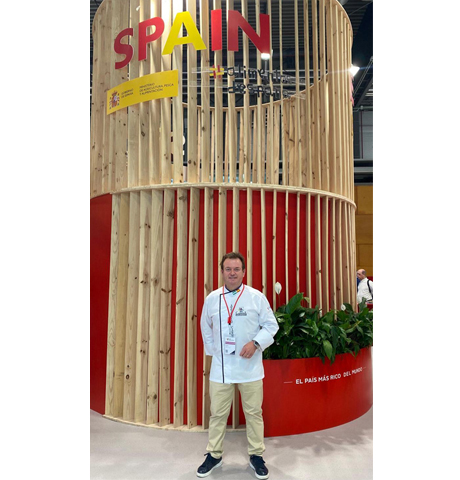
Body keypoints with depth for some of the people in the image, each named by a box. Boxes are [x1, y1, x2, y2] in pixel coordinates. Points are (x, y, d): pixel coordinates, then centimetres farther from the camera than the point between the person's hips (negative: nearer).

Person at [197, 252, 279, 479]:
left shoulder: (256, 297, -8)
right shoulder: (212, 298, 0)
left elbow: (271, 325, -4)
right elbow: (206, 328, 14)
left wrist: (255, 342, -18)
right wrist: (212, 351, 8)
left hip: (250, 367, -1)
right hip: (220, 367, 2)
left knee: (253, 412, 11)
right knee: (217, 413, 12)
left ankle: (256, 455, 31)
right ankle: (214, 455, 32)